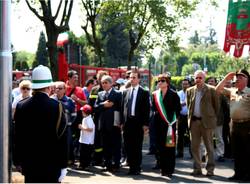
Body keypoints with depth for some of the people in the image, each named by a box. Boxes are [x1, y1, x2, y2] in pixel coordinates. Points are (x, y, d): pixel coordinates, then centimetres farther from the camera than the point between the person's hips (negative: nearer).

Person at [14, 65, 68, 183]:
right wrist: (63, 165, -3)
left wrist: (18, 161, 13)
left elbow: (17, 137, 4)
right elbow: (62, 138, -10)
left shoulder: (21, 106, -1)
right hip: (51, 164, -3)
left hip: (29, 164, 4)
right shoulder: (56, 106, -12)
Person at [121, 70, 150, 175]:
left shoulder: (144, 93, -1)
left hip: (138, 123, -4)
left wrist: (145, 124, -9)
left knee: (137, 146, 1)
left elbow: (146, 109, -4)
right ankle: (131, 167, 15)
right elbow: (122, 107, 12)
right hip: (127, 122, 4)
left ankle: (137, 168, 10)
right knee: (128, 146, 6)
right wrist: (122, 121, 5)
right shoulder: (125, 92, 12)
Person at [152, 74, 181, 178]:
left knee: (170, 146, -4)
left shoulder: (173, 94, -2)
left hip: (169, 123, -4)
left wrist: (173, 120, -7)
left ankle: (170, 169, 1)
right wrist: (156, 114, 2)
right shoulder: (155, 95, 10)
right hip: (159, 124, 4)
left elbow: (177, 108, -2)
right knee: (160, 146, 4)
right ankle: (163, 169, 12)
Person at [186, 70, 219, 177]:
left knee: (209, 147, 2)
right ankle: (197, 169, 13)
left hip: (206, 121, -4)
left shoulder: (211, 90, -2)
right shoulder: (190, 91, 10)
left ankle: (210, 169, 8)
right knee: (194, 147, 5)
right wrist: (190, 117, 12)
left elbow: (216, 106, 3)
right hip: (194, 121, 4)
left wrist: (213, 118, 2)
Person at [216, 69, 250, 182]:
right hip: (235, 124, 6)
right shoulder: (232, 91, 11)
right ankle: (239, 173, 20)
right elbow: (218, 90, 13)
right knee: (236, 151, 11)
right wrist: (226, 78, 7)